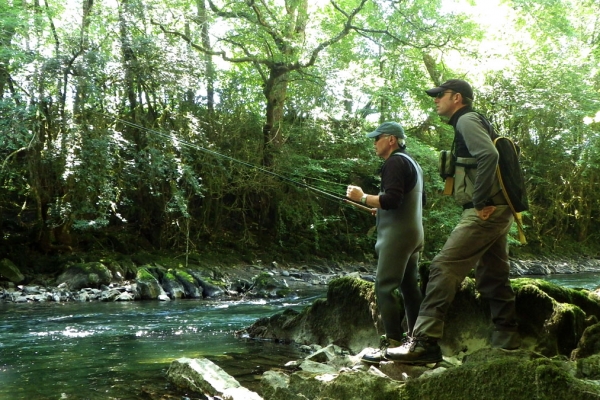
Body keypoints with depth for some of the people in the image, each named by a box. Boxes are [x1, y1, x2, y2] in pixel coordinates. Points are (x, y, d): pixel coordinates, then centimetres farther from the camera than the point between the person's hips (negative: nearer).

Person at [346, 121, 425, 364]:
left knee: (385, 287, -10)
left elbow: (391, 199, -23)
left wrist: (362, 197, -12)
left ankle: (393, 344, -12)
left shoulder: (395, 162, -11)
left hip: (397, 235, -10)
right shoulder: (412, 163, 21)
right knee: (409, 287, 11)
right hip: (413, 234, 10)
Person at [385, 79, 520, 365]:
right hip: (497, 212, 11)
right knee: (492, 277, 15)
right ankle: (506, 339, 22)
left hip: (485, 212, -11)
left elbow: (489, 155, -24)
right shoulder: (469, 123, 23)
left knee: (444, 267, -14)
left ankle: (424, 342, -17)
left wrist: (481, 201, -22)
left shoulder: (466, 121, -7)